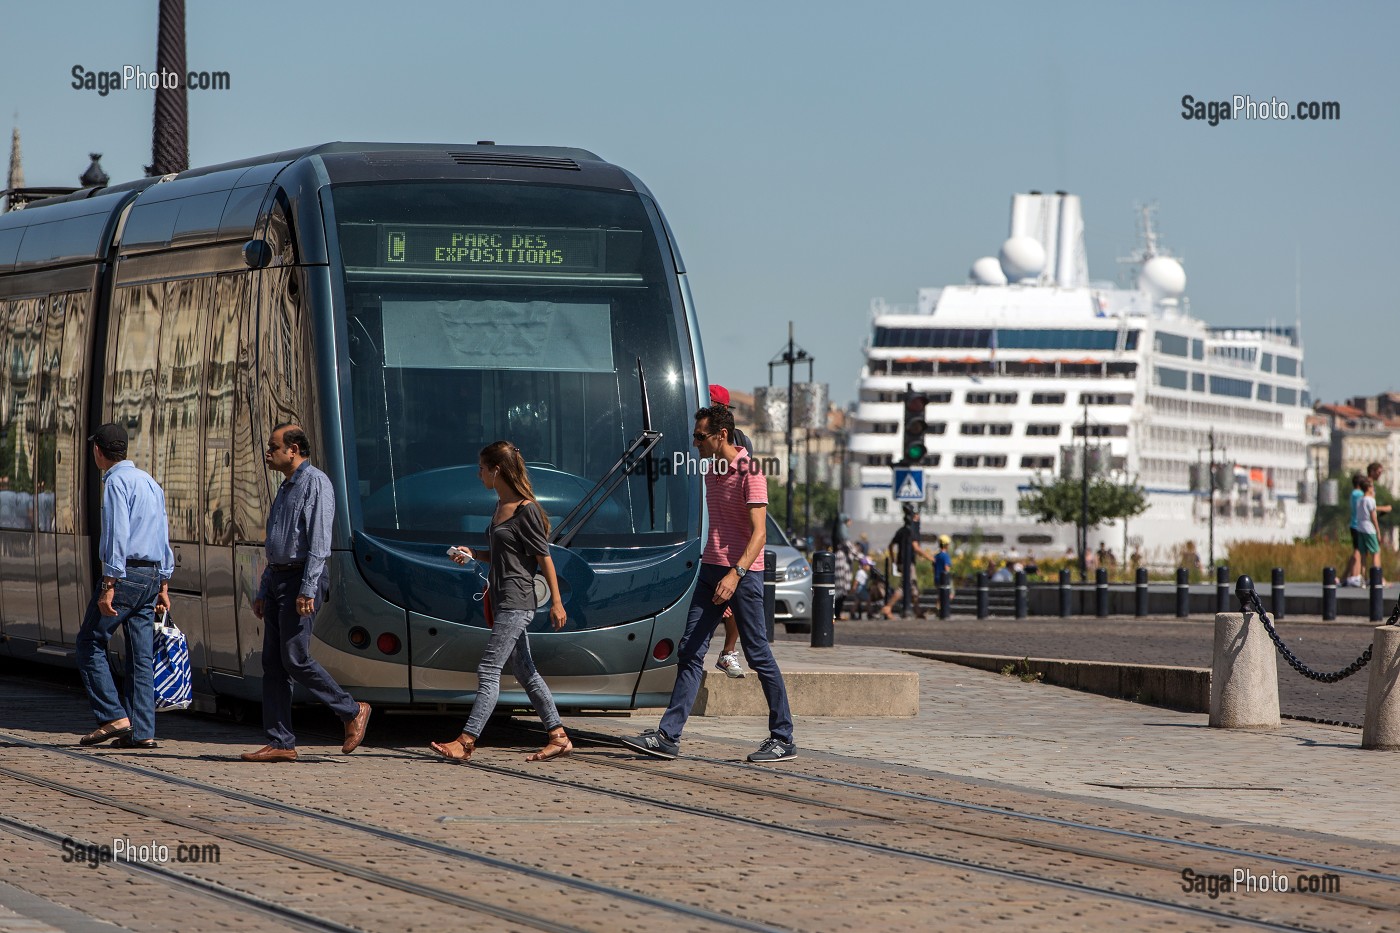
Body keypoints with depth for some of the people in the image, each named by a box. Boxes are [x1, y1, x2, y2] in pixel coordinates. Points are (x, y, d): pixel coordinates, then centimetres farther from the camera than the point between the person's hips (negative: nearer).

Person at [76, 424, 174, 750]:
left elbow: (117, 535, -18)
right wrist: (163, 586, 21)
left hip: (124, 572, -8)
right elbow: (164, 537, 19)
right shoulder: (151, 483, 18)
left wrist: (108, 586, -20)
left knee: (90, 643, 2)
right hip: (152, 576, 8)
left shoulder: (116, 481, -9)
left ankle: (113, 716, -6)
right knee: (141, 655, 5)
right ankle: (142, 731, 2)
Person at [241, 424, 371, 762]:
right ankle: (280, 743, 4)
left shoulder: (315, 482, -8)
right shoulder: (286, 488, 21)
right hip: (277, 580, 9)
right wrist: (263, 592, 20)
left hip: (301, 581, -9)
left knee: (295, 658, -12)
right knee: (273, 663, 4)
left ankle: (352, 712, 3)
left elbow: (319, 541, -17)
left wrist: (308, 590, -23)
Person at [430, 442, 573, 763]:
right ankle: (558, 736, 16)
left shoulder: (526, 510, -14)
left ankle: (465, 742, -13)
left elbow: (544, 557, -12)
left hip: (516, 602, -10)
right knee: (524, 672, 11)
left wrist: (556, 601, -13)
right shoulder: (501, 506, 13)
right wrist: (472, 556, 11)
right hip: (503, 602, 10)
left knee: (488, 671, -11)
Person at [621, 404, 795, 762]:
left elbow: (759, 532, -19)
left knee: (759, 656, -2)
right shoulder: (712, 471, 14)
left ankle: (783, 739, 7)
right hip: (710, 570, 8)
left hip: (743, 573, -8)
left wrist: (736, 574, -30)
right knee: (689, 652, 1)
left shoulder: (749, 472, -12)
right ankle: (668, 736, -2)